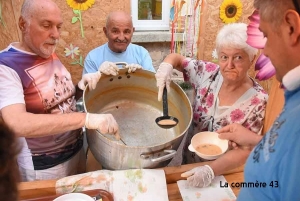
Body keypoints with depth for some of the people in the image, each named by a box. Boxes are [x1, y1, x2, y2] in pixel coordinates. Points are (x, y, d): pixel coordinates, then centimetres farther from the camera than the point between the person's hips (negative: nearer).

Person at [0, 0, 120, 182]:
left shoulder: (51, 55, 1)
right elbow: (18, 124, -36)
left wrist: (82, 87, -12)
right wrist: (86, 118, -41)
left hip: (77, 151, 7)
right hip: (42, 169, -7)